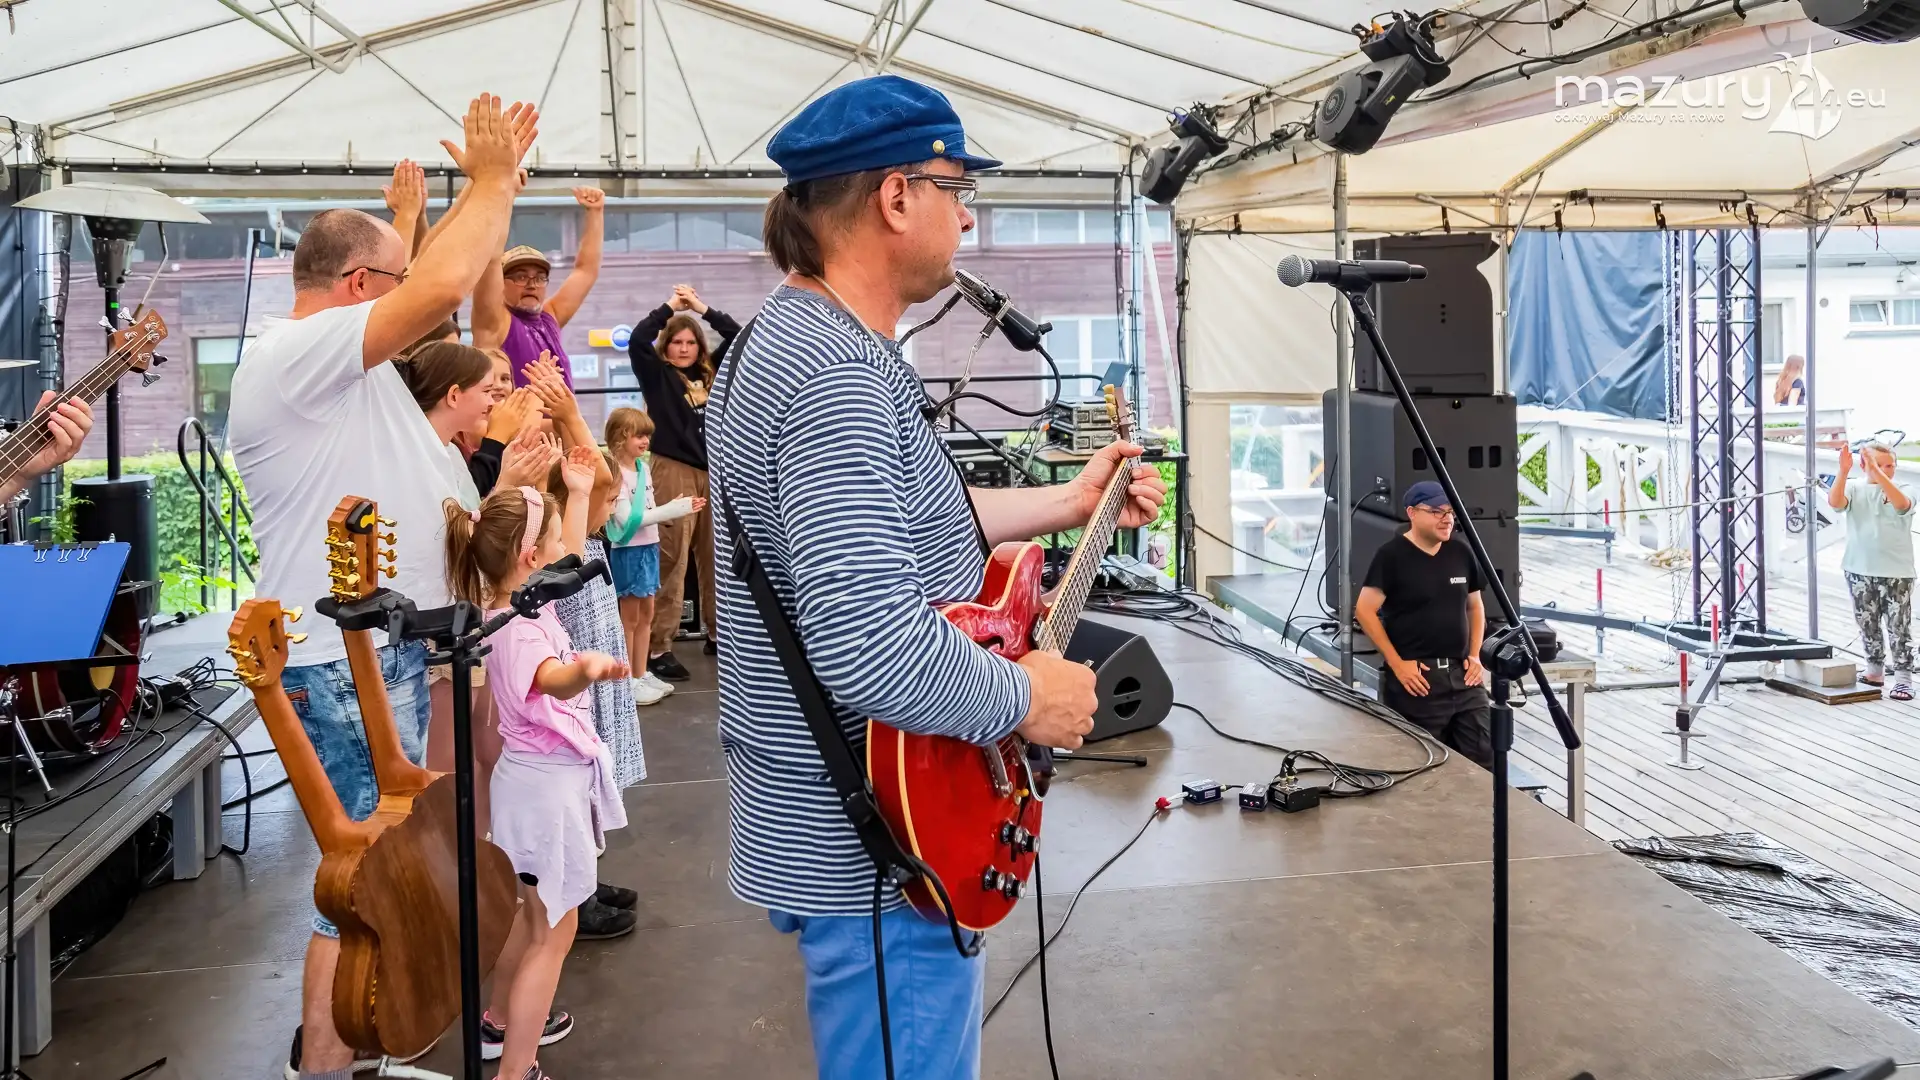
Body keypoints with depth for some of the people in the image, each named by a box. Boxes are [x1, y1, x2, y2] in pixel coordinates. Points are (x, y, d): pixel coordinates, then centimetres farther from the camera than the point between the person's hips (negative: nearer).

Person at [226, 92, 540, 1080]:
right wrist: (493, 179, -16)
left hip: (387, 647, 11)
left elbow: (443, 282, 23)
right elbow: (443, 284, -28)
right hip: (344, 665, -11)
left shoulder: (345, 358, 13)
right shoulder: (293, 353, -18)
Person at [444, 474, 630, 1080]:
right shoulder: (518, 630, -29)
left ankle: (503, 1022, 42)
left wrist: (578, 493, 19)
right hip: (548, 783, -10)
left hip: (544, 777, 10)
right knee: (554, 930, -2)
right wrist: (585, 669, -73)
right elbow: (552, 680, -52)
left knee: (531, 913, 25)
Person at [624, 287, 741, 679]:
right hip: (673, 470, -5)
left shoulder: (710, 371, 12)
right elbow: (637, 341, -15)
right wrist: (670, 306, -6)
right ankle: (658, 647, -9)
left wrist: (703, 309, 5)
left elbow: (739, 337, 12)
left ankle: (717, 632, 25)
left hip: (713, 470, 5)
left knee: (714, 556, 13)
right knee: (671, 559, -9)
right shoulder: (657, 374, 1)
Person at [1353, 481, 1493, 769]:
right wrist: (1397, 664, -12)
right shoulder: (1392, 556, -8)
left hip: (1462, 675, 6)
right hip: (1417, 678, -5)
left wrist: (1474, 655, 8)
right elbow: (1365, 611, -10)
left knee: (1485, 759, 2)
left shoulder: (1460, 552, 10)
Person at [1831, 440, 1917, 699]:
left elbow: (1901, 503, -25)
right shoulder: (1854, 488, 2)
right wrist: (1844, 471, -33)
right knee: (1867, 624, 11)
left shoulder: (1904, 488, -1)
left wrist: (1878, 473, -36)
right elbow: (1835, 502, -18)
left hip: (1897, 572, -2)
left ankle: (1903, 677, 0)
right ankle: (1875, 670, 25)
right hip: (1860, 570, 2)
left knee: (1898, 626, -3)